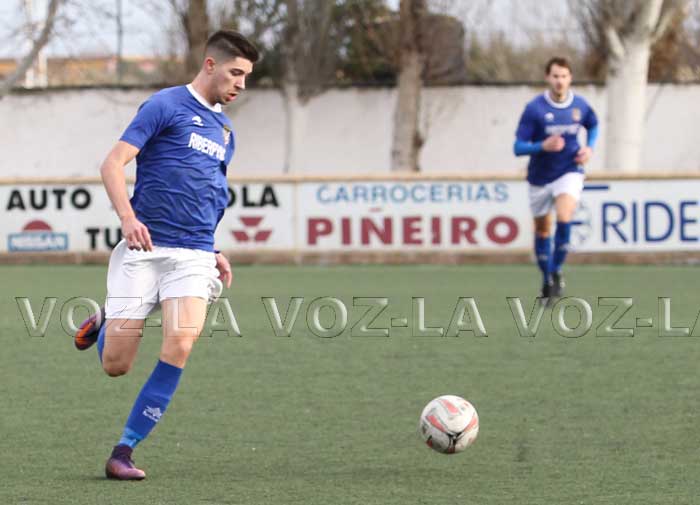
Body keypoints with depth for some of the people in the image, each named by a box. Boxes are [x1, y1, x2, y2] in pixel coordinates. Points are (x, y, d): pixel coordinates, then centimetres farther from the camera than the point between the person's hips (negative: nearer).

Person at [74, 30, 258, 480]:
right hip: (144, 250, -5)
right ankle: (106, 323, 34)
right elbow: (113, 164, -9)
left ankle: (124, 453, -10)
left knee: (180, 347, -19)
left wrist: (214, 252, 20)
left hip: (194, 256, 5)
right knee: (116, 365, -4)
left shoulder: (225, 130, 19)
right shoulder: (166, 105, -3)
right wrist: (127, 217, -23)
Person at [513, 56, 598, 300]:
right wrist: (543, 146, -32)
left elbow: (593, 126, 19)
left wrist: (589, 148, 0)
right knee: (542, 230, 11)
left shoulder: (580, 106, -5)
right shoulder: (534, 108, -14)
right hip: (540, 177, 0)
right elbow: (518, 147, -14)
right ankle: (547, 280, 31)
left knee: (564, 218, -25)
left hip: (569, 172, 0)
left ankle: (557, 270, -6)